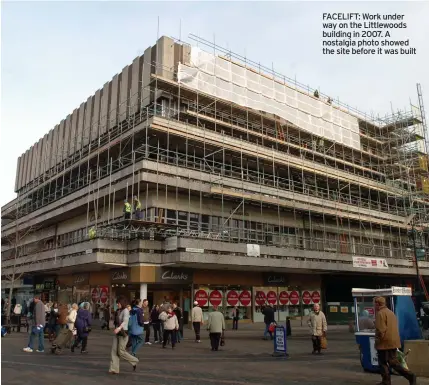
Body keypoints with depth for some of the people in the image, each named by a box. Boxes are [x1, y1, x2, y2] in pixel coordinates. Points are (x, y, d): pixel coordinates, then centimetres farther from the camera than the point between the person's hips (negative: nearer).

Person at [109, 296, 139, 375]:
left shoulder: (126, 311, -15)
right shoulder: (119, 311, 9)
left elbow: (125, 321, -31)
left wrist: (119, 328, -46)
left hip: (123, 333, -8)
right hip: (118, 333, 8)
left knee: (121, 352, -3)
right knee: (114, 351, 2)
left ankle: (134, 361, 16)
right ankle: (114, 369, 9)